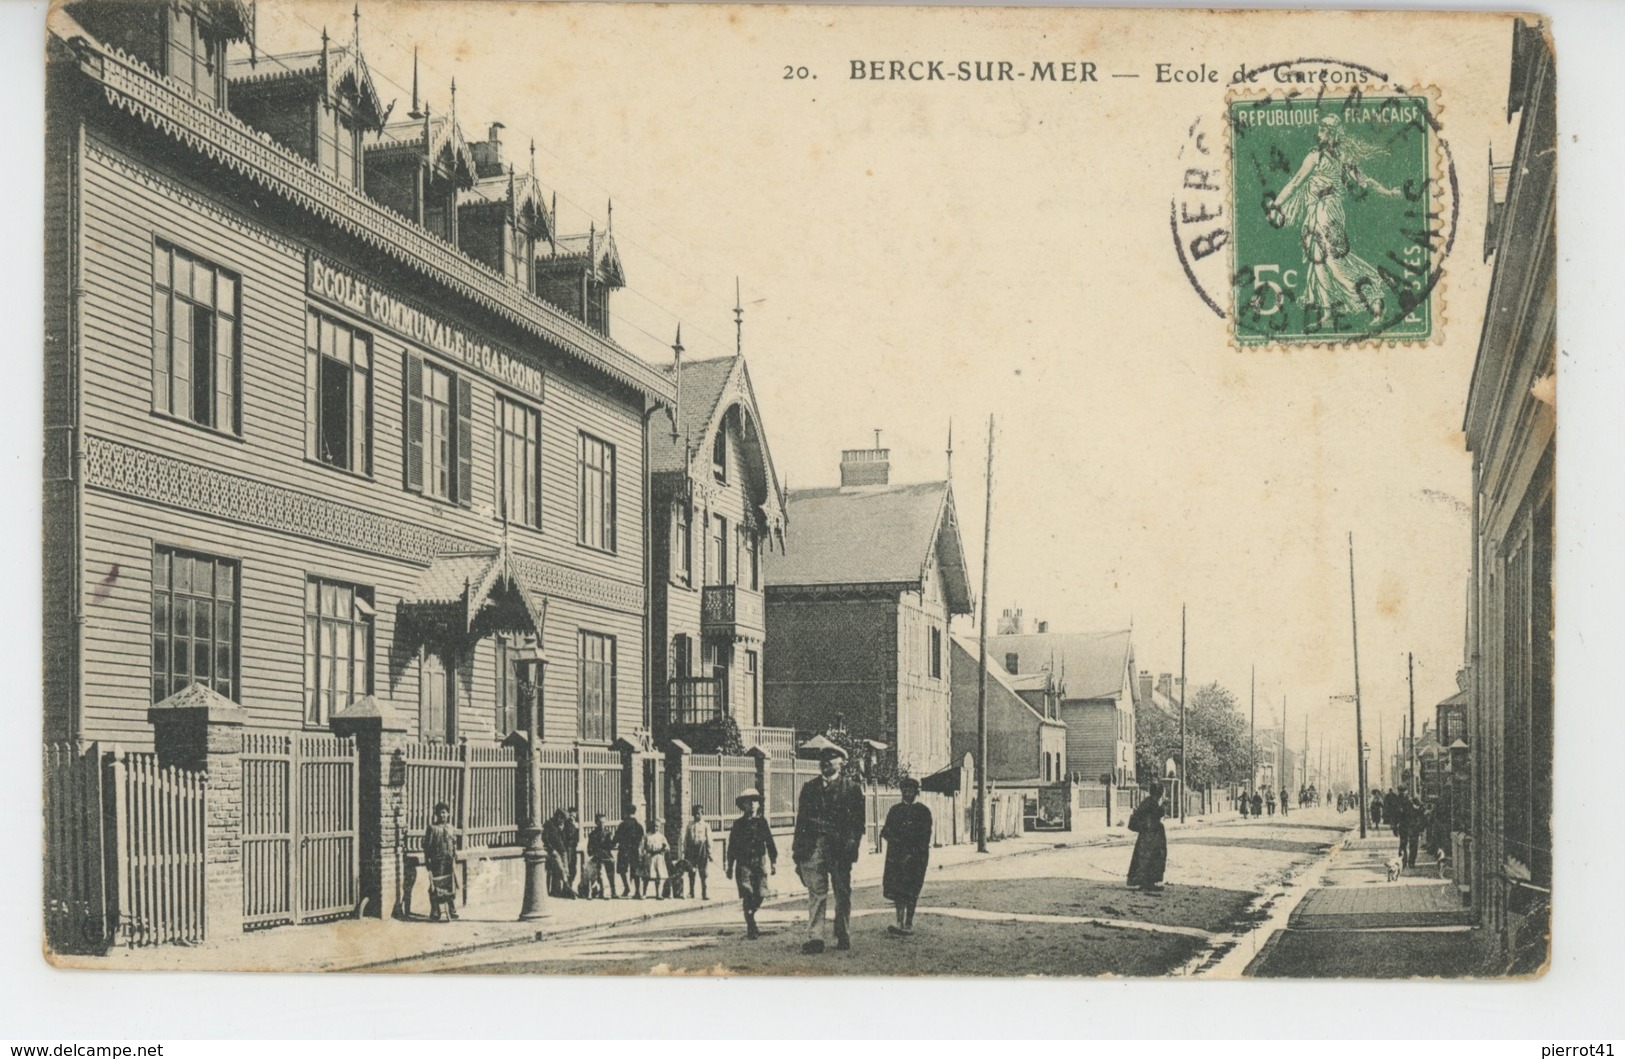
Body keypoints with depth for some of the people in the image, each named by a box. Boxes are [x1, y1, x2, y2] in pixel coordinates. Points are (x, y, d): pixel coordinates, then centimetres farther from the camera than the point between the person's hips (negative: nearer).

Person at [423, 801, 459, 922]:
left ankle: (452, 911, 19)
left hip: (450, 862, 4)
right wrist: (427, 861, -9)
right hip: (437, 862, -4)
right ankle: (435, 914, 1)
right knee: (435, 887, -3)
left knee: (451, 887, 9)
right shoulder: (432, 828, -3)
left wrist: (454, 857, 9)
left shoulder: (451, 829, 11)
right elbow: (427, 846, -4)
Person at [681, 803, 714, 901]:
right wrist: (685, 853, 6)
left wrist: (709, 852, -2)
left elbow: (709, 840, 4)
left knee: (703, 873, -4)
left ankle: (704, 893, -2)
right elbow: (685, 840, 11)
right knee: (691, 872, 4)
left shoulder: (705, 826, 7)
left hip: (702, 848, -2)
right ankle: (691, 892, 13)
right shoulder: (689, 826, 11)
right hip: (691, 849, 2)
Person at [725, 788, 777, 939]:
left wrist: (773, 862, 5)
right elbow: (732, 846, 6)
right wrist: (729, 867, 5)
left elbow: (770, 842, 10)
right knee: (747, 897, -7)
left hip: (760, 864, 2)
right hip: (743, 865, -2)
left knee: (760, 895, -2)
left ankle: (750, 917, 27)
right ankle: (750, 929, -3)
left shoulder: (762, 822, 7)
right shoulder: (739, 824, 4)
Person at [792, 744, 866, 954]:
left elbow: (858, 821, 4)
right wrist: (797, 850, 5)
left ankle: (842, 935, 16)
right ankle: (815, 937, -10)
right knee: (816, 892, -6)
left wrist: (852, 843, -10)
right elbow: (801, 819, 12)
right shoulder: (809, 787, 14)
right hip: (814, 847, 1)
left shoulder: (852, 788, 7)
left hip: (840, 848, -1)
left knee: (843, 893, 5)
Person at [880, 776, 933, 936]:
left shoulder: (923, 812, 4)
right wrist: (893, 838, -11)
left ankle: (908, 924, 0)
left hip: (916, 856, -3)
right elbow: (886, 832, 11)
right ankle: (900, 923, 3)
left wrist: (911, 854, -12)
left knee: (910, 891, -4)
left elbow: (925, 837, -2)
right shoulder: (895, 810, 14)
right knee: (896, 890, -2)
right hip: (897, 856, 3)